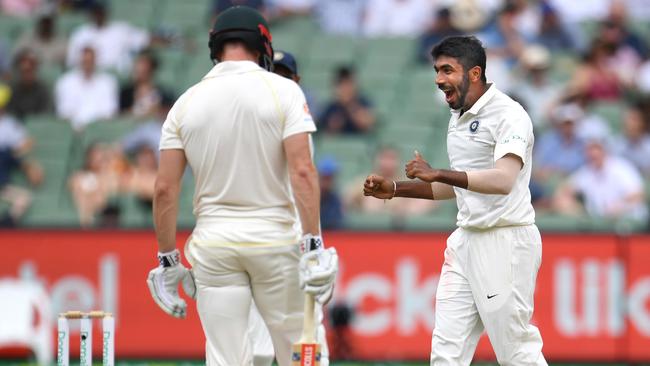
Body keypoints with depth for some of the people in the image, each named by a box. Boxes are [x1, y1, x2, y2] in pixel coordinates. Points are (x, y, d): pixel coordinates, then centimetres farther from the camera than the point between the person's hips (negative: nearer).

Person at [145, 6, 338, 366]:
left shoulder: (186, 103, 3)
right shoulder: (283, 91, -4)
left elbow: (164, 189, 0)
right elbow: (302, 171, -15)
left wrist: (168, 261, 6)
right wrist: (313, 246, -16)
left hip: (212, 240, 2)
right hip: (274, 237, -2)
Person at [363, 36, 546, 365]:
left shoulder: (508, 115, -14)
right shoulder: (458, 118, 15)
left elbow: (503, 180, -29)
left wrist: (438, 174, -36)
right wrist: (395, 189, 14)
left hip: (505, 241, -9)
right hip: (466, 239, 9)